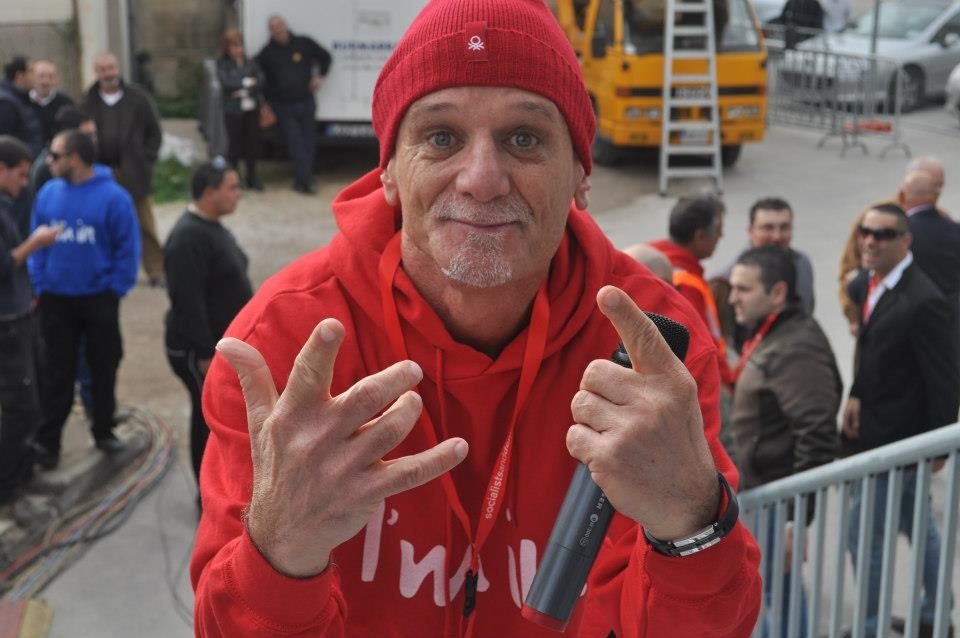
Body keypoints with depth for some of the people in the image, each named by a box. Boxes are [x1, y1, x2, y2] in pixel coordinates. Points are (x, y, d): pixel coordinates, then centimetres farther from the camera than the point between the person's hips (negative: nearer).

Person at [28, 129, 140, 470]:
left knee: (104, 367, 12)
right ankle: (47, 440, 14)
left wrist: (115, 290, -11)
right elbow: (37, 244, 6)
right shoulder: (48, 194, -2)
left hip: (99, 299, -2)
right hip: (56, 300, 2)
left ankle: (104, 429, 29)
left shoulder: (113, 197, -13)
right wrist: (40, 286, -1)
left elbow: (127, 249, -8)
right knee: (58, 371, 7)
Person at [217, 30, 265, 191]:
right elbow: (225, 82, -14)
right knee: (234, 144, -2)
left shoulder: (250, 63, 7)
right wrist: (246, 83, -11)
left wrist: (244, 92, -13)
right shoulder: (222, 64, 1)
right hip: (233, 111, -3)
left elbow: (260, 82, -3)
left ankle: (252, 178, 19)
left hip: (251, 109, 3)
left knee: (252, 144, 6)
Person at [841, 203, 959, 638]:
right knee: (917, 525, 23)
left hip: (896, 438, -9)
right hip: (875, 430, 9)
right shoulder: (865, 284, 1)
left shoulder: (924, 302, -25)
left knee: (865, 536, 1)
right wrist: (856, 395, 0)